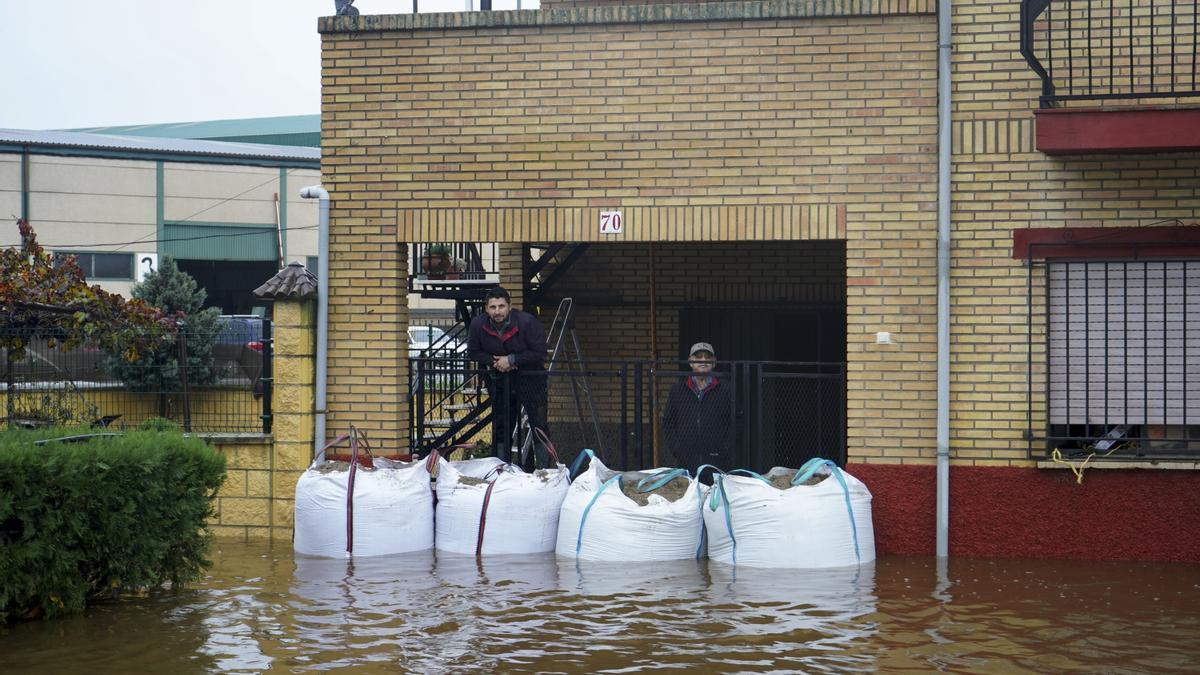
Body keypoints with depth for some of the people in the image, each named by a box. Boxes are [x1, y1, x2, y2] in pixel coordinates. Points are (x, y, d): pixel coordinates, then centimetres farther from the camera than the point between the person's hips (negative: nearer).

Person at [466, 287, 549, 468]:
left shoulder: (528, 322, -21)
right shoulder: (478, 324, -11)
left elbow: (539, 353, -16)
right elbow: (473, 352, 2)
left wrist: (511, 360, -21)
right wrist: (494, 362, -15)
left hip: (529, 377, -3)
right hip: (498, 378, 3)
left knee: (539, 425, -5)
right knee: (501, 428, 10)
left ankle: (545, 468, 1)